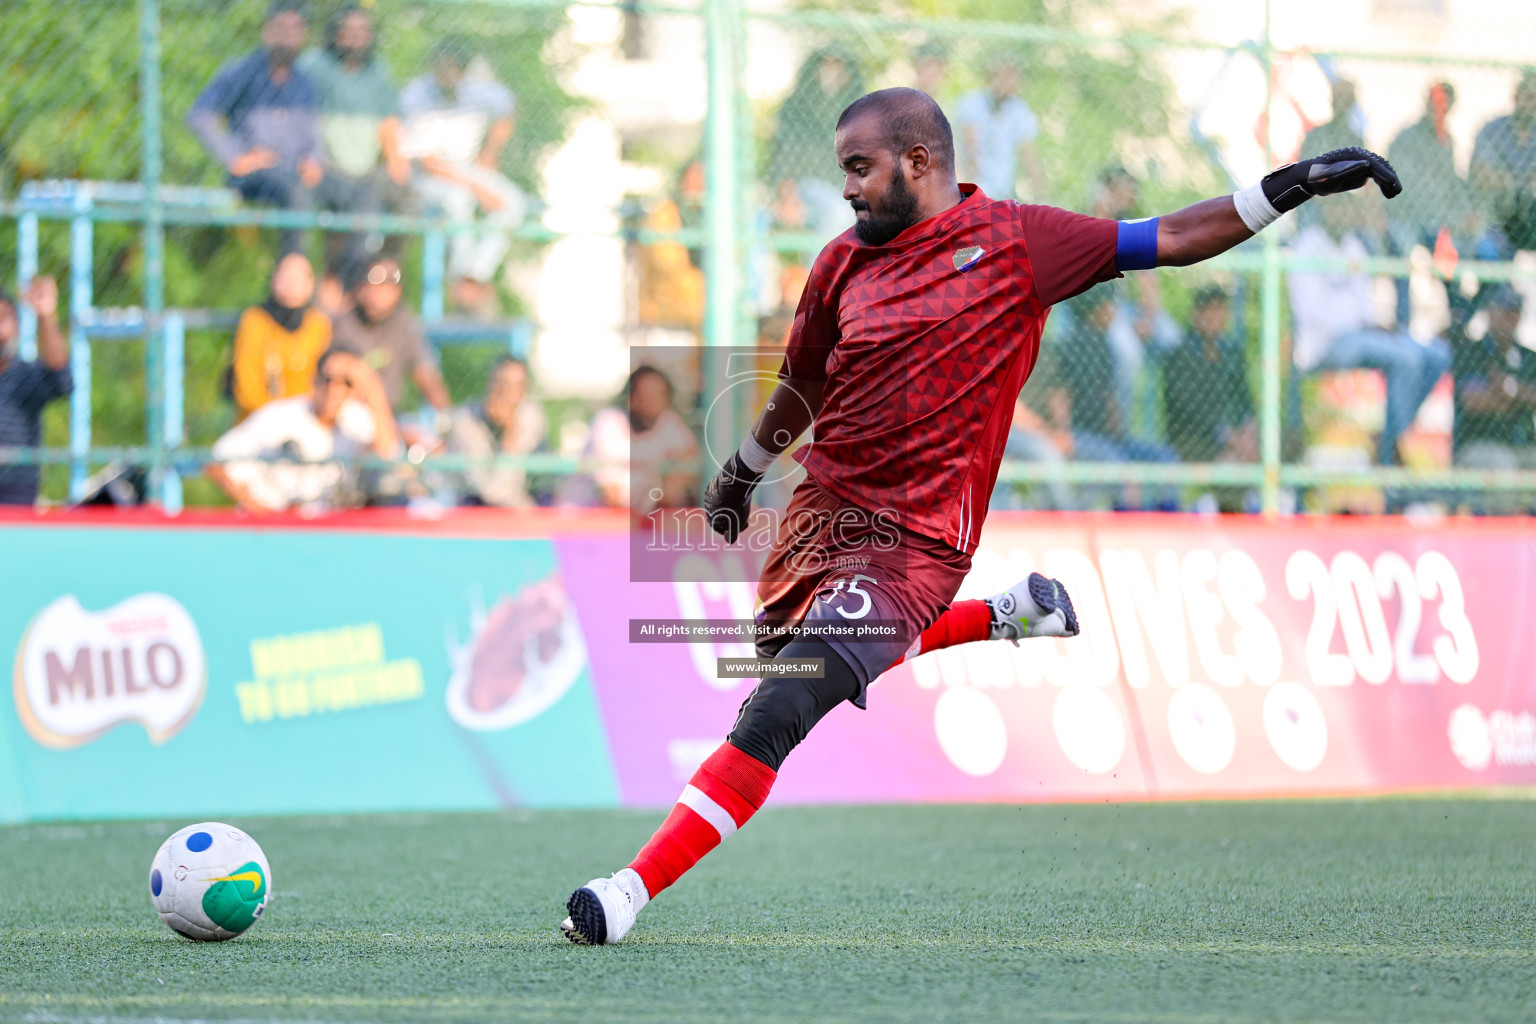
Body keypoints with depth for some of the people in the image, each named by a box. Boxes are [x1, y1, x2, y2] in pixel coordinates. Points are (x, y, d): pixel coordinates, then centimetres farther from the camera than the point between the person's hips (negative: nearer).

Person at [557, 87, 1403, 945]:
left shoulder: (1016, 242, -5)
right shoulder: (845, 263, 8)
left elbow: (1168, 242, 0)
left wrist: (1287, 189, -8)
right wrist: (744, 471, 37)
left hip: (915, 543, -6)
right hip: (822, 511, 6)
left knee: (777, 714, -19)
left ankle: (632, 891, -20)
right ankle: (1007, 616, 32)